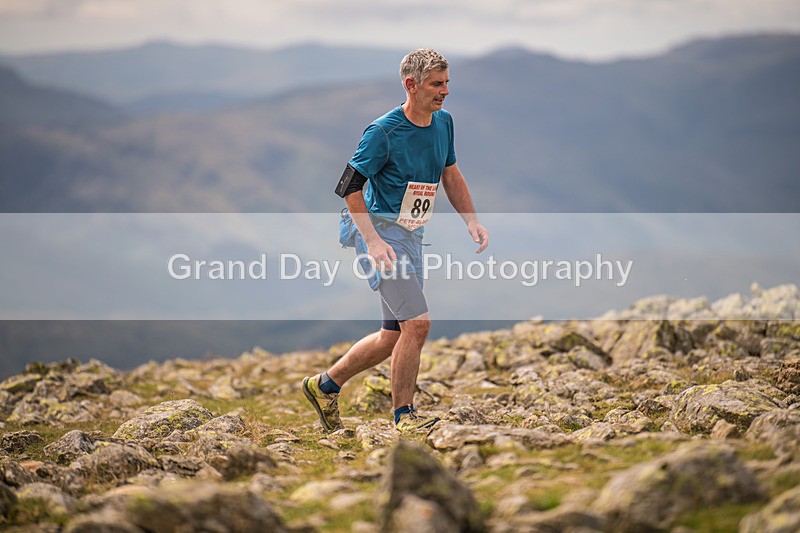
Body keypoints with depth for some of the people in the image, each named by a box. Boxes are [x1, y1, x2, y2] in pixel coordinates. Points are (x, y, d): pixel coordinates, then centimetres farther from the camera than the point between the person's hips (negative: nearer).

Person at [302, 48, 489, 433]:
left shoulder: (443, 122, 6)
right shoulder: (383, 132, -16)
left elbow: (451, 176, 19)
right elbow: (349, 187, -14)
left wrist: (472, 221, 7)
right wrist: (373, 241, -23)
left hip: (412, 237, 8)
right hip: (380, 230, -8)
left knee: (394, 336, 10)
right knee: (417, 323, -17)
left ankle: (324, 385, 27)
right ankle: (404, 416, -5)